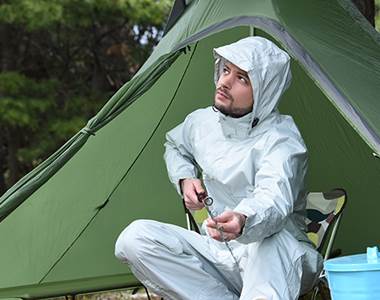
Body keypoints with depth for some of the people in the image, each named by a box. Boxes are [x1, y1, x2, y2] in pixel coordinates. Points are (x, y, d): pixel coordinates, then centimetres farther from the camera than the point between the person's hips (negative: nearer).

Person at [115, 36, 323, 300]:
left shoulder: (282, 137, -17)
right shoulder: (202, 121, 4)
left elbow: (274, 199, -36)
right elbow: (175, 146, 29)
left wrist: (243, 222, -59)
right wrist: (185, 179, 7)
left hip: (274, 252, -6)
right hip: (217, 253, 6)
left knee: (270, 242, -42)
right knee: (135, 237, -18)